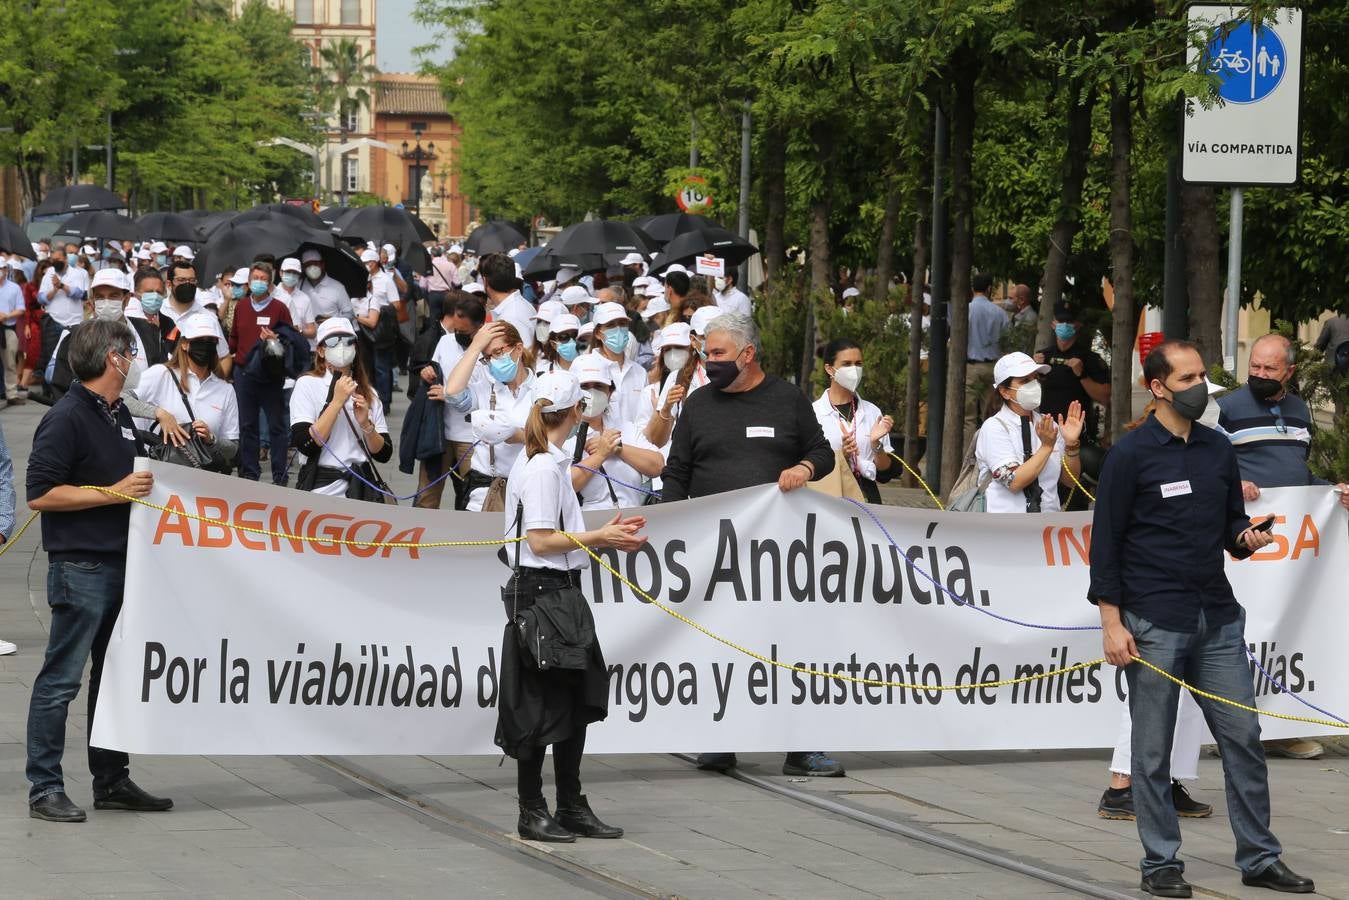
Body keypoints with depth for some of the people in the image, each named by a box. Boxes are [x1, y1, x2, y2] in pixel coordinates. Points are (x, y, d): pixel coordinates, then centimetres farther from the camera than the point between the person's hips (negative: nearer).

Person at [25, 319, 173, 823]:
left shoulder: (120, 415, 14)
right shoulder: (67, 418, -14)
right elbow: (40, 494, -18)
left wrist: (148, 483, 11)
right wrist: (114, 493, -18)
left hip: (121, 563, 9)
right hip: (80, 568, -9)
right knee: (62, 679, -4)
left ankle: (112, 781, 22)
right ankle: (45, 788, 0)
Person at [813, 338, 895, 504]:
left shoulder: (872, 412, 7)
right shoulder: (814, 413, -5)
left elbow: (884, 468, 10)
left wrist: (876, 444, -9)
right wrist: (841, 455, -18)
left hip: (866, 495, 3)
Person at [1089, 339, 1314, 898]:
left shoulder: (1219, 450, 11)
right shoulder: (1131, 454, -5)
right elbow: (1107, 541, -5)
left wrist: (1245, 538, -4)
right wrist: (1112, 622, -11)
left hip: (1218, 619, 5)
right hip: (1154, 622, -5)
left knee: (1243, 736, 4)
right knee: (1153, 750, 1)